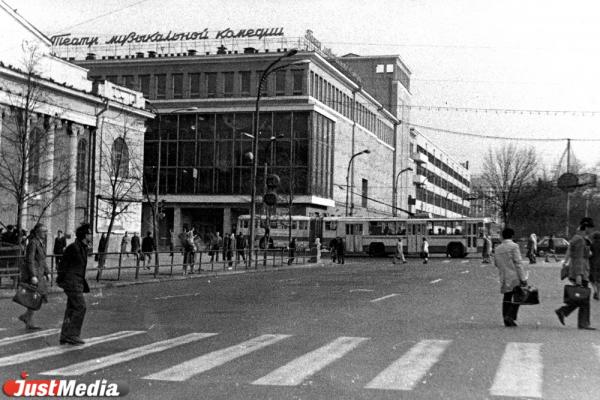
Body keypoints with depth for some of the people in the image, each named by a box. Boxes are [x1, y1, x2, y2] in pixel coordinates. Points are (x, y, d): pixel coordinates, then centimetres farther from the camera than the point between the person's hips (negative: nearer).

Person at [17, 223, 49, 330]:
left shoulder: (42, 243, 14)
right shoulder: (33, 243, -14)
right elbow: (29, 260, -20)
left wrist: (47, 272, 15)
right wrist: (33, 276, -24)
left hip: (38, 274, 9)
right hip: (31, 273, -9)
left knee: (43, 297, 7)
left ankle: (25, 316, 18)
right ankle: (29, 323, 6)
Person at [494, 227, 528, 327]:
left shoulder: (498, 248, 10)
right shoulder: (514, 246, -8)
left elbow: (496, 263, 18)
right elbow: (518, 263, -12)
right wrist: (523, 278, -12)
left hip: (504, 278, 6)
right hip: (514, 277, -6)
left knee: (507, 298, 9)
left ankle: (507, 321, 8)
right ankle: (510, 316, -13)